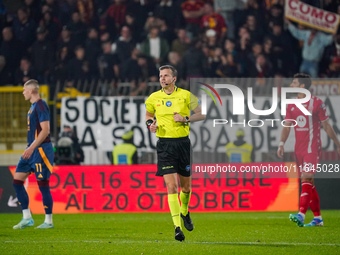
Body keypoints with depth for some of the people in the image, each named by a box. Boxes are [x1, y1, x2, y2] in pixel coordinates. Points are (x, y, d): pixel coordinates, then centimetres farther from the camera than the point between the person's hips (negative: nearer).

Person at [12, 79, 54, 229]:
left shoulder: (41, 106, -13)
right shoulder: (33, 106, 17)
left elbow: (45, 130, -20)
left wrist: (32, 148, -24)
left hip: (41, 150, -10)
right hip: (31, 151, 10)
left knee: (43, 185, -5)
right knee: (17, 181, 5)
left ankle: (48, 221, 2)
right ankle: (27, 218, 9)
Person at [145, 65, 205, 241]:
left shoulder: (185, 95, -2)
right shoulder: (154, 98, 4)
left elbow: (201, 114, 5)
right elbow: (148, 114, 22)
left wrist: (186, 119, -12)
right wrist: (150, 123, 0)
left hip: (183, 142, 0)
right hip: (165, 144, 0)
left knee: (186, 186, 12)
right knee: (171, 186, -12)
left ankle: (184, 213, 43)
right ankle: (177, 227, -14)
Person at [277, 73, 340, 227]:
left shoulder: (316, 103, -4)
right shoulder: (291, 106, 11)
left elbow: (326, 126, 2)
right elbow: (287, 126, 7)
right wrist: (281, 144, -8)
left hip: (312, 147, -6)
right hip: (298, 149, 6)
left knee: (306, 178, -17)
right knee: (309, 183, 8)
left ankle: (301, 215, -26)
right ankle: (317, 218, 13)